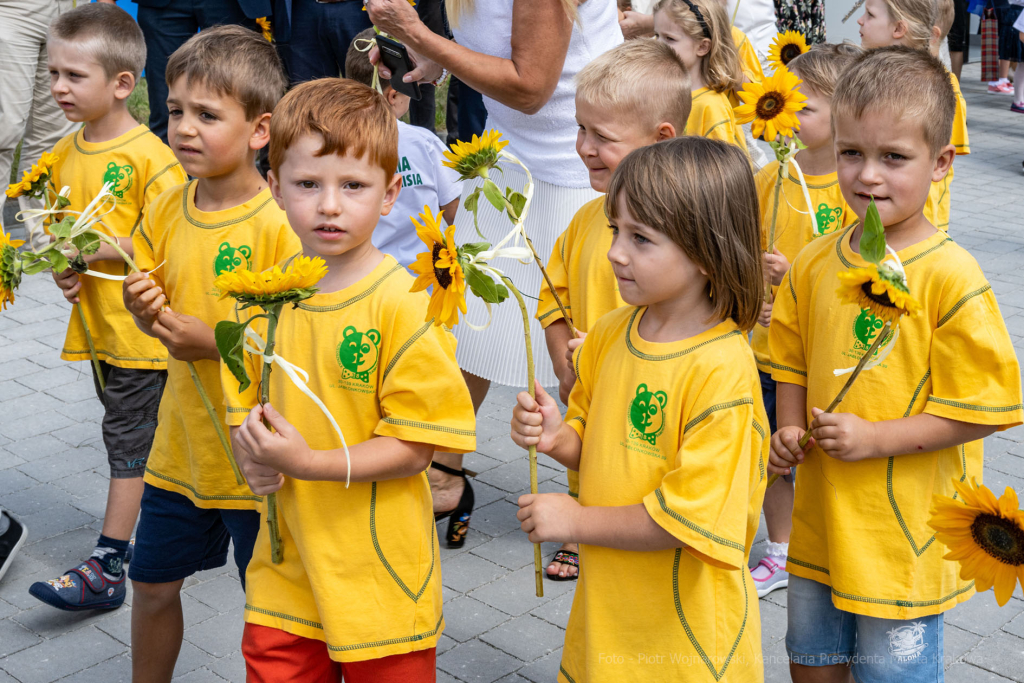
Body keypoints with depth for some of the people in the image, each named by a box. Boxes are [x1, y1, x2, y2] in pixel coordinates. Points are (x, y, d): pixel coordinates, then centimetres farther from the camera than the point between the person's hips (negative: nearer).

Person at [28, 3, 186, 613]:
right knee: (142, 438, 18)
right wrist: (63, 267, -3)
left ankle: (108, 568, 4)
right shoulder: (65, 153, 7)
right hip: (93, 324, 7)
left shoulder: (149, 155, -16)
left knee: (128, 441, -1)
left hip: (140, 327, -7)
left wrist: (98, 249, -21)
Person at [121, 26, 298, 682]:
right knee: (153, 582, 20)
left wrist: (216, 342, -25)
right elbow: (159, 303, 10)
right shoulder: (167, 210, 1)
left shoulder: (280, 224, -20)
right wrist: (145, 310, -12)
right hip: (182, 440, 6)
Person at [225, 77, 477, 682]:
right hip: (284, 565, 5)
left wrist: (308, 462, -25)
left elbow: (413, 448, -16)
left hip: (377, 572, -4)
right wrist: (253, 456, -9)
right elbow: (242, 404, 12)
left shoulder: (405, 305, -15)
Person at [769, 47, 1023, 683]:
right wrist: (790, 430, -2)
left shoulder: (952, 277, -17)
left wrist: (874, 438, -21)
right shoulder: (815, 263, 1)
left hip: (905, 531, -5)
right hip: (821, 517, 6)